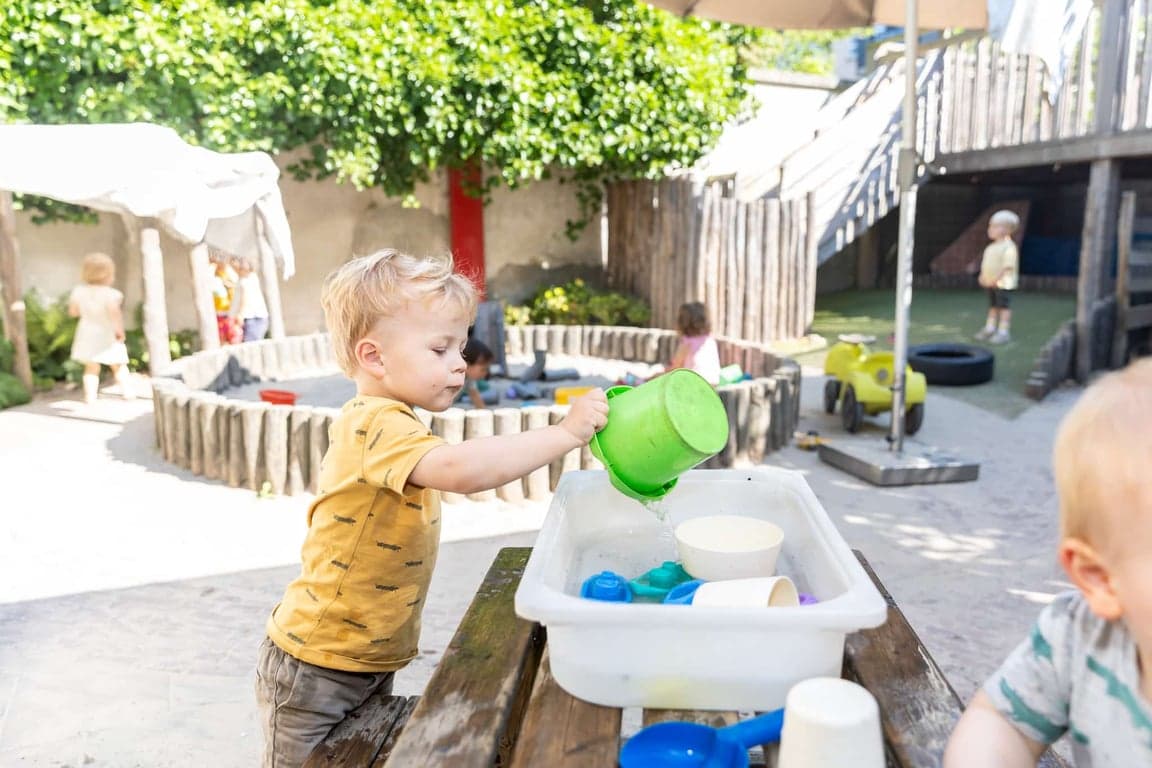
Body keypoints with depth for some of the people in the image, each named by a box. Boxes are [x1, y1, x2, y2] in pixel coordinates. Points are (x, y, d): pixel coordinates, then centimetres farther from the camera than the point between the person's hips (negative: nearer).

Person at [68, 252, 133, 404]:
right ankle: (127, 391, 11)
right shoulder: (110, 294, -19)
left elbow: (73, 311, 7)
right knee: (118, 366, 11)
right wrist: (119, 329, -23)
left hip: (88, 336, 4)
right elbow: (114, 311, -32)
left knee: (91, 367, 10)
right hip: (107, 336, -4)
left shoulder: (79, 291, -1)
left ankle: (90, 396, 2)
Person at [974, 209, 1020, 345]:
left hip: (1003, 283, -9)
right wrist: (983, 276, 6)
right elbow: (985, 263, 20)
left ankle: (1004, 332, -2)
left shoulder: (1008, 247, -13)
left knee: (1004, 306, -5)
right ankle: (990, 328, 21)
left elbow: (1007, 266, -19)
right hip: (990, 283, 9)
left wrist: (996, 278, -24)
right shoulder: (990, 247, 15)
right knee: (993, 306, 14)